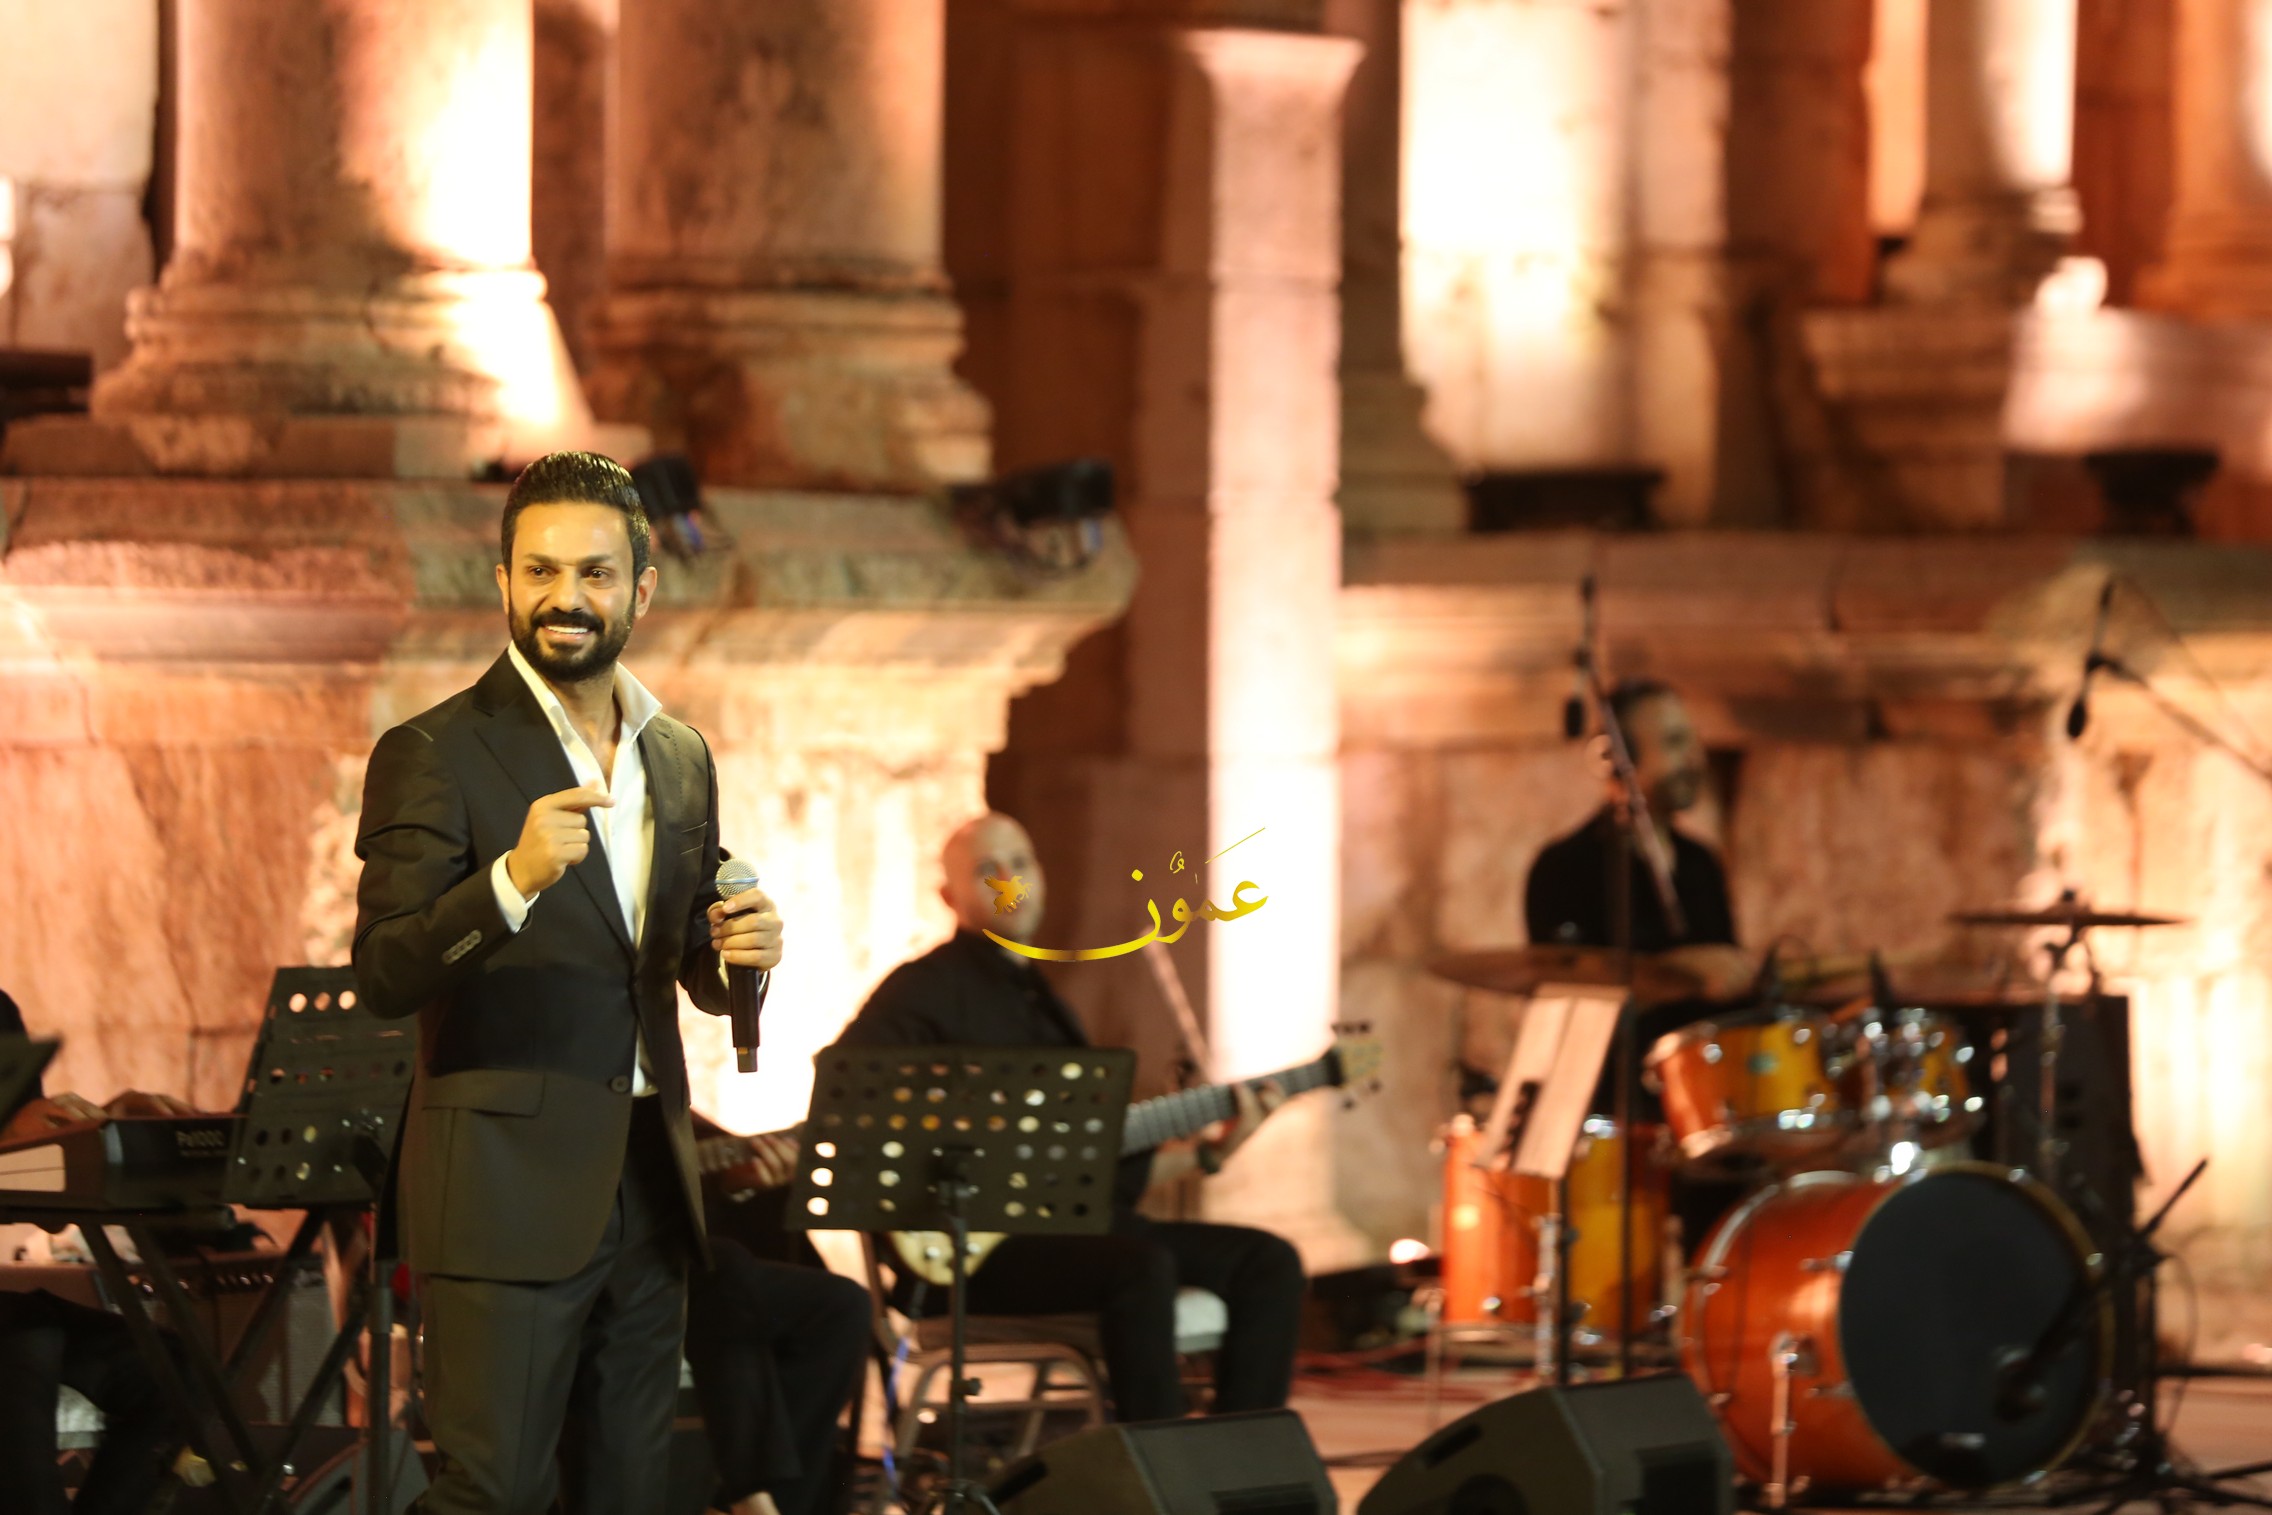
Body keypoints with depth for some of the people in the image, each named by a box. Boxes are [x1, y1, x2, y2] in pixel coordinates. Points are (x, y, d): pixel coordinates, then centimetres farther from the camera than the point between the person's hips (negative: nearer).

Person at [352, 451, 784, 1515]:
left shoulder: (681, 759, 13)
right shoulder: (434, 756, -7)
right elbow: (383, 978, -15)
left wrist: (735, 950, -2)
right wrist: (513, 880, -31)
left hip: (646, 1189, 6)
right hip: (507, 1188, -6)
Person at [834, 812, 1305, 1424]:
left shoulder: (1044, 1005, 25)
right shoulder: (930, 988, 0)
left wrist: (1209, 1152, 14)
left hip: (1073, 1228, 8)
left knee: (1269, 1263, -6)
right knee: (1142, 1264, -35)